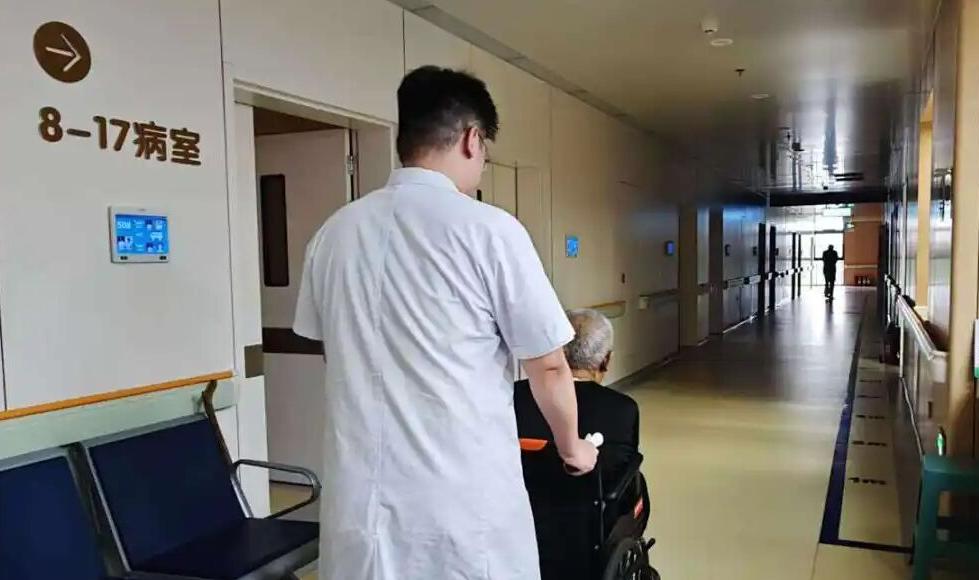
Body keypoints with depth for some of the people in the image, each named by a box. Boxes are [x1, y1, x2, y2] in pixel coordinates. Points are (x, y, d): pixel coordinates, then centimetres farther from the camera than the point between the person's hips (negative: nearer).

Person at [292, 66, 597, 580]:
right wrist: (572, 447, 13)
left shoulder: (333, 233, 1)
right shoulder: (489, 230, -12)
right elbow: (548, 368, -6)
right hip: (465, 506, -4)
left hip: (359, 504, 4)